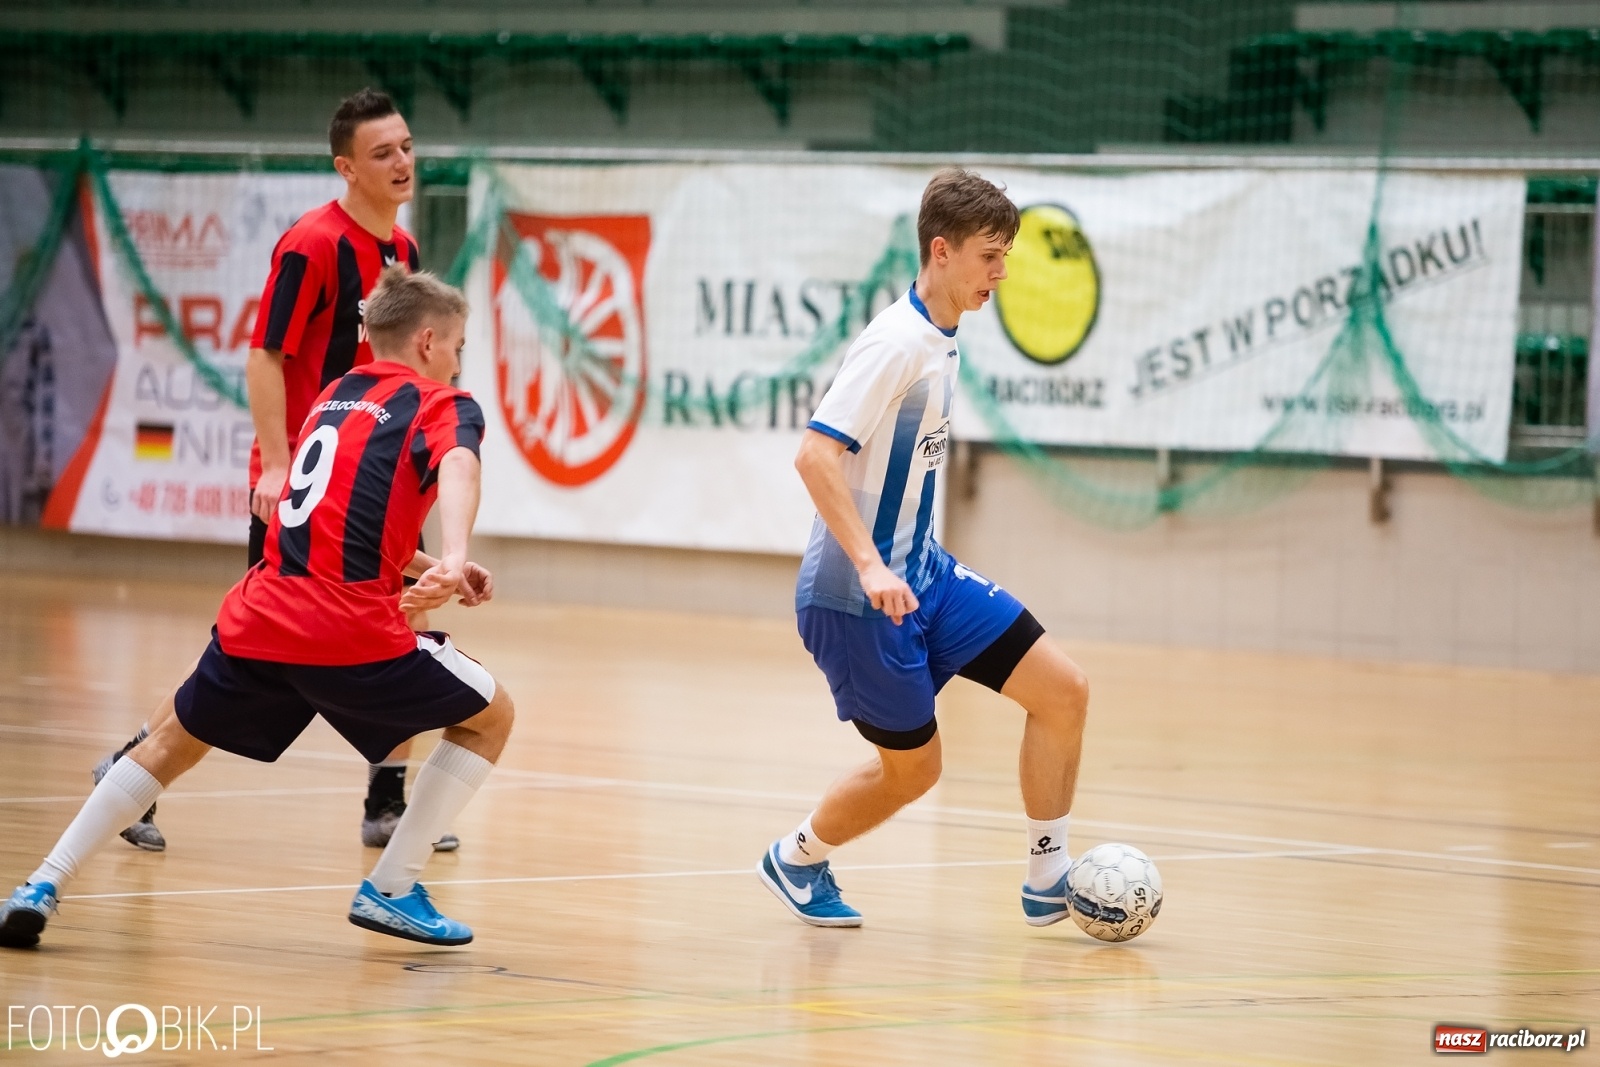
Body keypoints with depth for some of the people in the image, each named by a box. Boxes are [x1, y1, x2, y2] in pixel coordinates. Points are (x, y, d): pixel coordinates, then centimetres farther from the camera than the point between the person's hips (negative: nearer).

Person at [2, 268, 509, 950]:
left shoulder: (334, 396, 26)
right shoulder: (445, 407, 5)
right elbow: (457, 466, -20)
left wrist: (440, 572, 30)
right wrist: (454, 558, -37)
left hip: (258, 619, 6)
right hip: (352, 632, -6)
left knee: (174, 741, 26)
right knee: (489, 716, 15)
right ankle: (391, 889, 10)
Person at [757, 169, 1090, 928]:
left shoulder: (941, 341, 8)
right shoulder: (898, 341, -20)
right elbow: (816, 455, -28)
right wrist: (871, 567, -33)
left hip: (920, 573, 9)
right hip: (857, 596, -9)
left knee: (1062, 689, -1)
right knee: (912, 767, 4)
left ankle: (1047, 879, 9)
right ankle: (795, 860, 30)